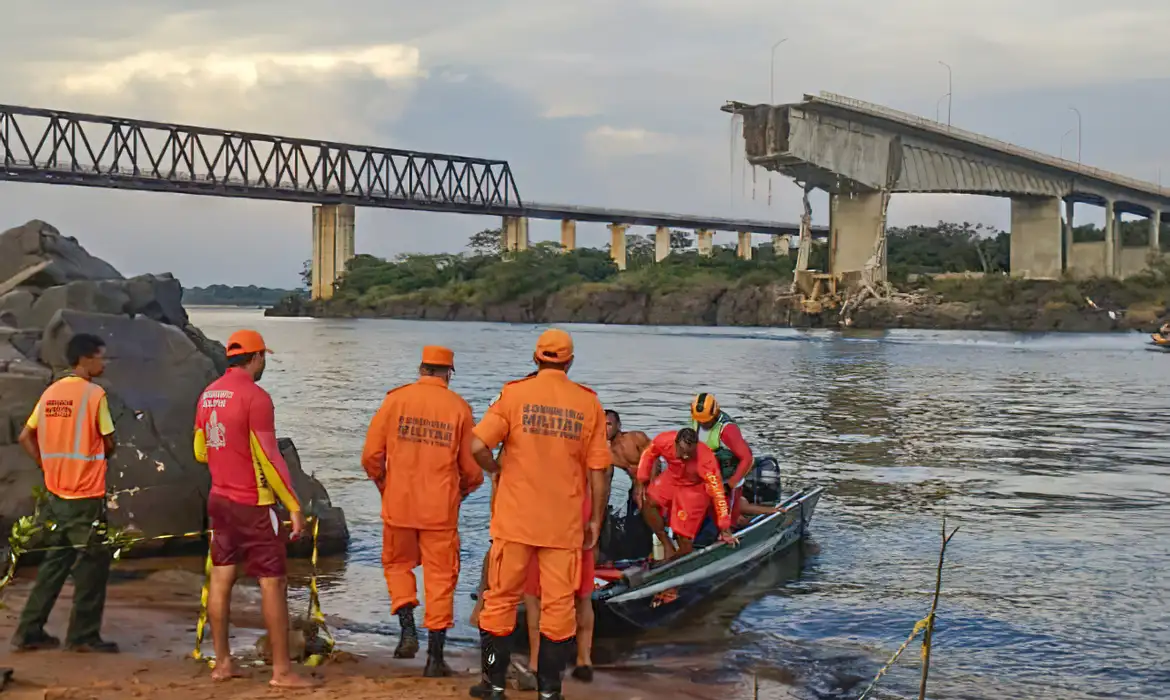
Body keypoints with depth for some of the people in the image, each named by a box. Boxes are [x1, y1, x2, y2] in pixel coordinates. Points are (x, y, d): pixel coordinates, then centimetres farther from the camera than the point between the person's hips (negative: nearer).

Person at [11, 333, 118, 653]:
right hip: (87, 495, -7)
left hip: (56, 493, 7)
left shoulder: (51, 392, 8)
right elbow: (108, 444, -8)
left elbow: (25, 437, 11)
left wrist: (49, 466, 12)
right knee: (92, 563, 4)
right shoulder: (94, 394, -12)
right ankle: (83, 635, 8)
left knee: (55, 562, 16)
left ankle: (29, 632, 17)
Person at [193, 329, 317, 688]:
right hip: (253, 505, -8)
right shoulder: (255, 396, -17)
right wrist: (294, 507, -14)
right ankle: (282, 670, 2)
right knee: (273, 583, -2)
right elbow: (270, 458, -18)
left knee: (221, 577, 11)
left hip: (219, 499, 8)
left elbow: (200, 451, 16)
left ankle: (222, 662, 17)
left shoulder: (209, 394, 6)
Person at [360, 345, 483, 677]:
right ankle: (435, 656, 8)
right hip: (441, 509, 0)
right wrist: (462, 490, 22)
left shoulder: (396, 399, -1)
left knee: (398, 565, 21)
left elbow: (371, 454, -1)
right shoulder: (459, 408, -2)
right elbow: (472, 468, 1)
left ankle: (408, 630, 5)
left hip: (398, 504, 1)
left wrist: (383, 484, 18)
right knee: (440, 576, 7)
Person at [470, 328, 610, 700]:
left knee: (501, 599, 11)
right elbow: (598, 471, 0)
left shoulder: (514, 393, -4)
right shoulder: (589, 403, 0)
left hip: (515, 518, 0)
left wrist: (497, 469, 7)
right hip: (565, 523, 1)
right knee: (558, 604, 8)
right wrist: (596, 520, 9)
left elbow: (478, 445, -14)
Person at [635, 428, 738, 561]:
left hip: (695, 488, -4)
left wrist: (725, 528, -28)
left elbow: (717, 492, -32)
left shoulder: (706, 460, -39)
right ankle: (668, 547, -4)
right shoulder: (664, 441, -30)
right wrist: (641, 482, -9)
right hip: (672, 478, 4)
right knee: (647, 502, -18)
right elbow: (648, 454, -6)